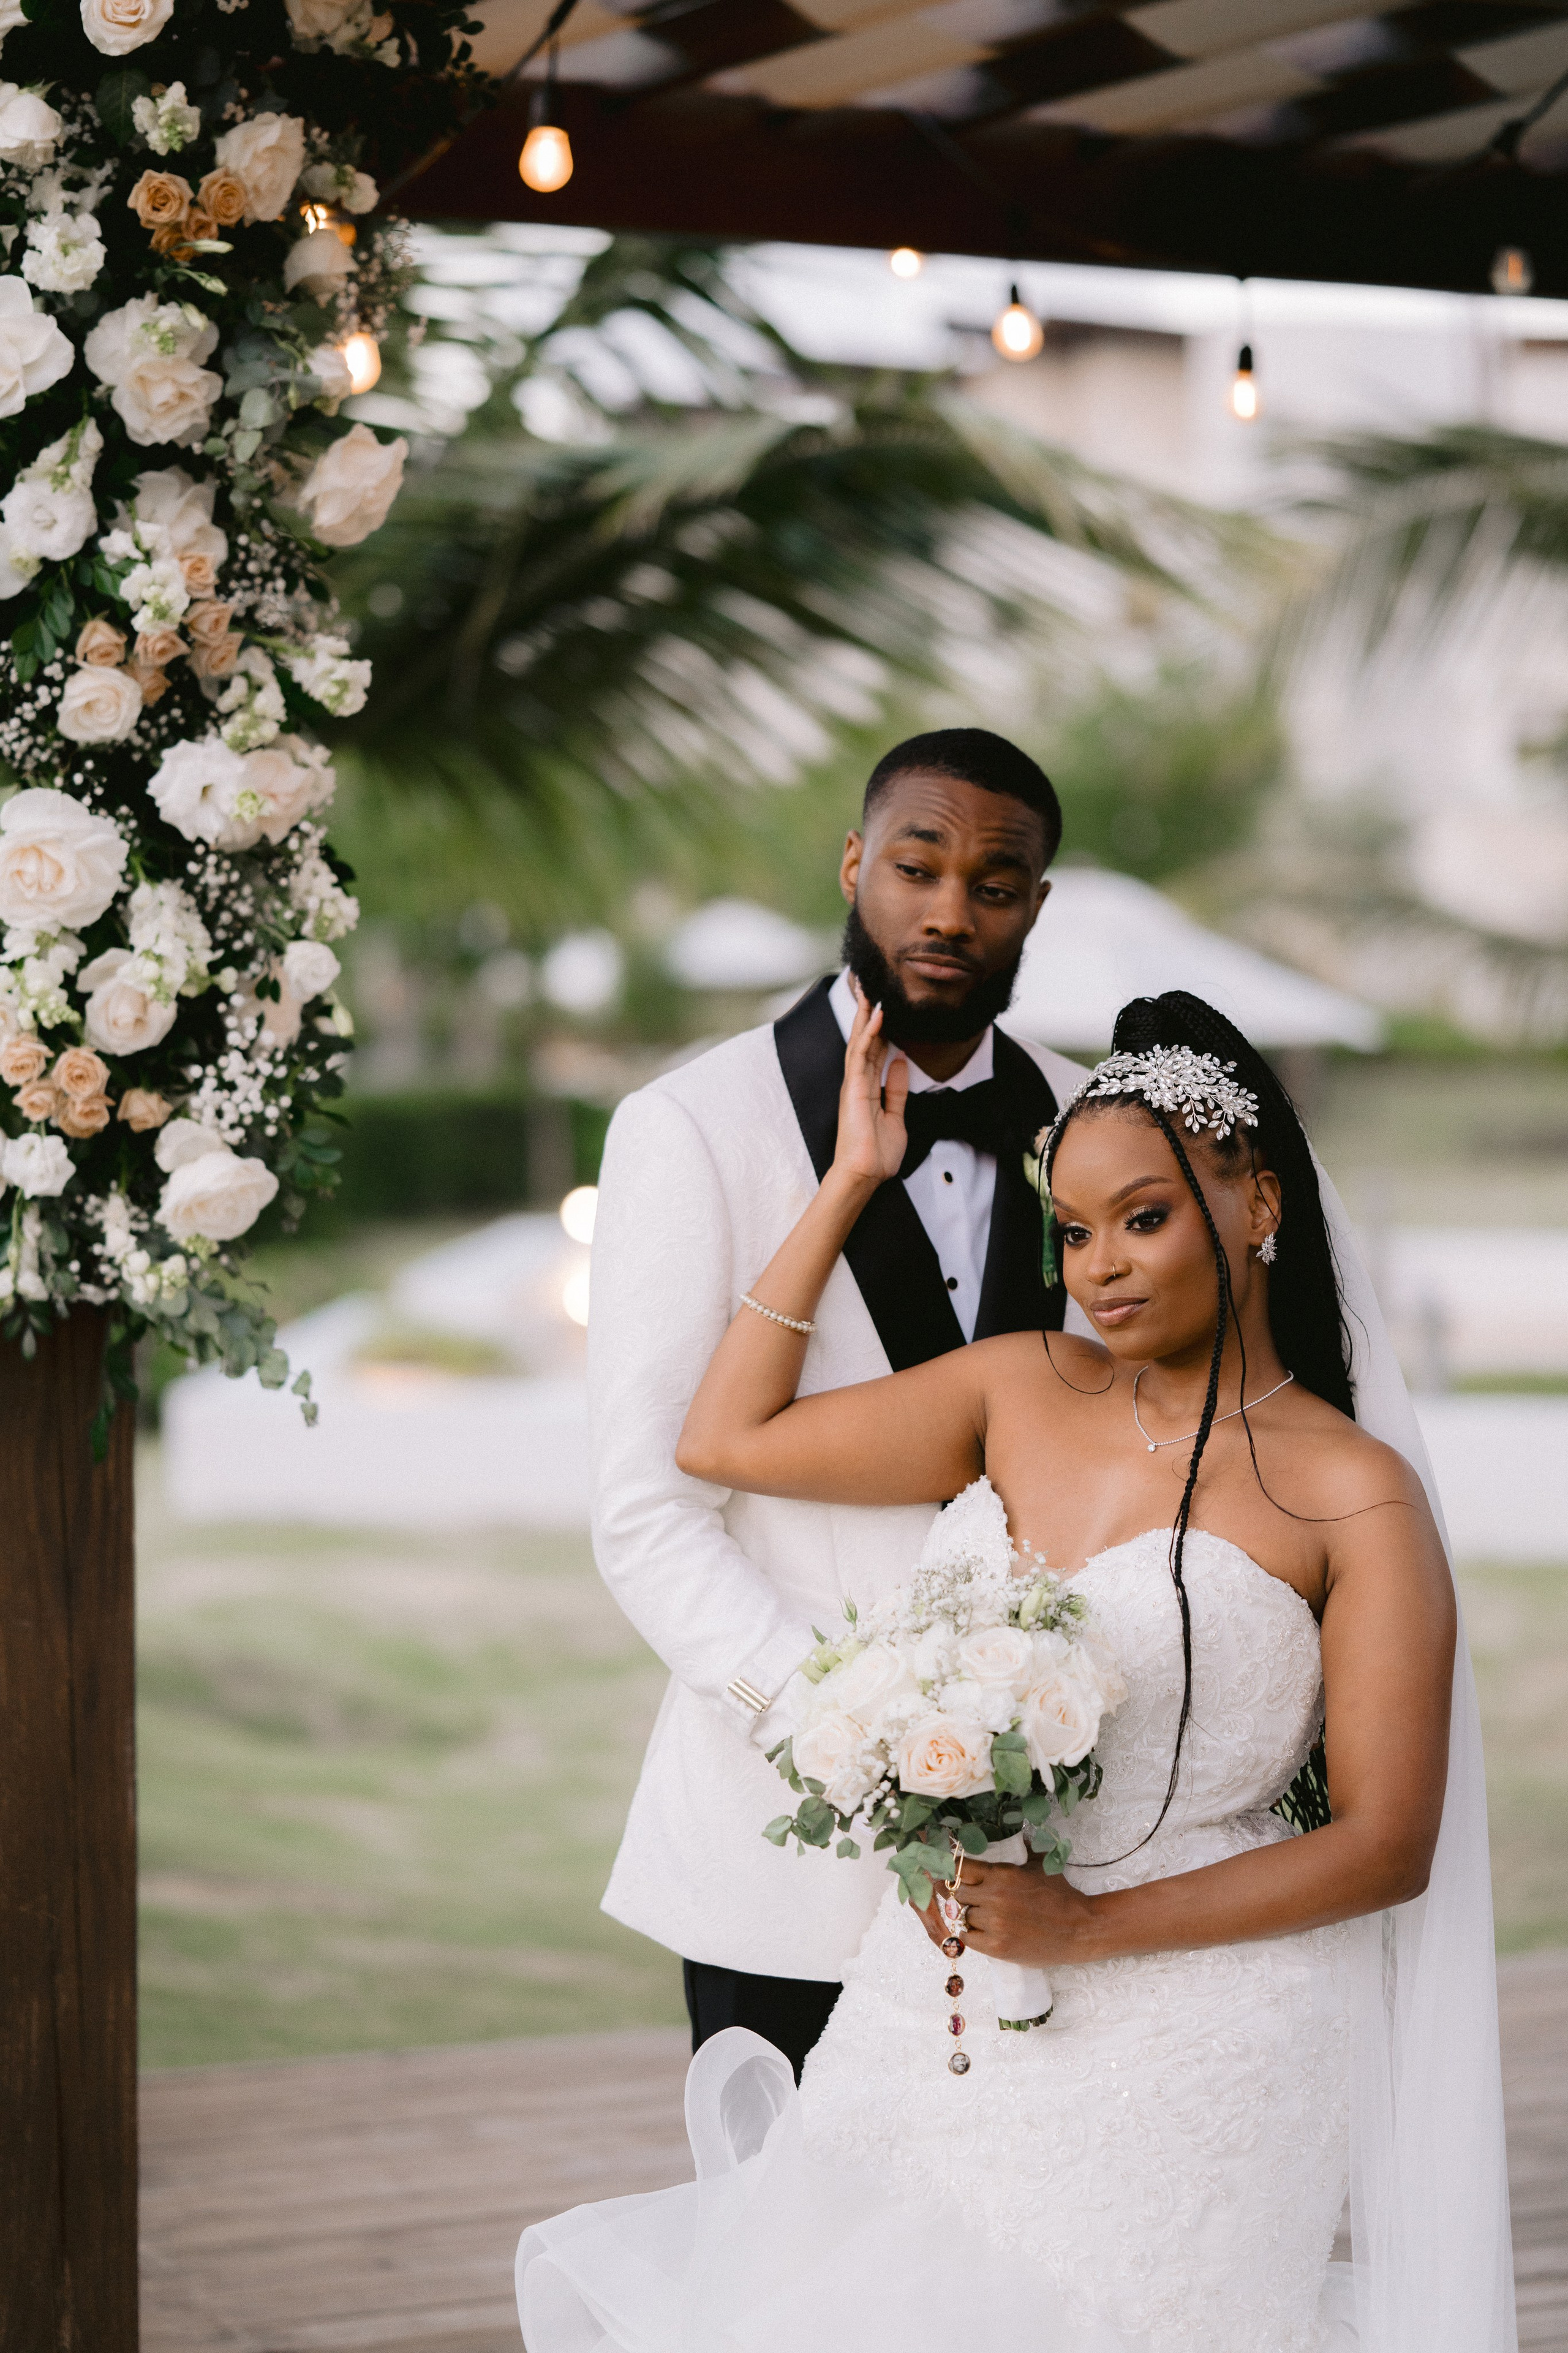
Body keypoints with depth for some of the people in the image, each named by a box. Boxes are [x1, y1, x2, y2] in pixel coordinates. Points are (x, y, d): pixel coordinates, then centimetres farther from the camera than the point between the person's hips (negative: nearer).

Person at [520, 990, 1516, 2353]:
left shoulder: (1356, 1498, -9)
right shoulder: (1018, 1391, 6)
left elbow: (1388, 1846, -10)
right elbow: (725, 1439, 11)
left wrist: (1091, 1927, -18)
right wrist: (851, 1182, 11)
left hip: (1177, 2050, -4)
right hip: (934, 2016, 4)